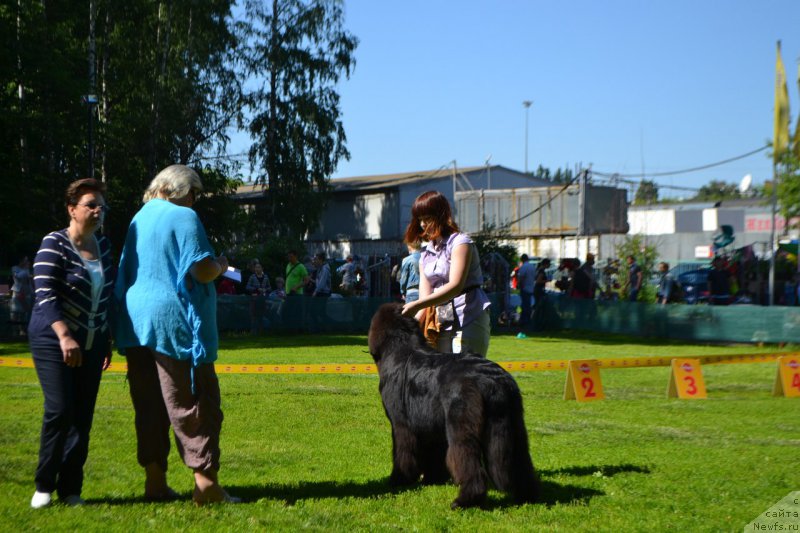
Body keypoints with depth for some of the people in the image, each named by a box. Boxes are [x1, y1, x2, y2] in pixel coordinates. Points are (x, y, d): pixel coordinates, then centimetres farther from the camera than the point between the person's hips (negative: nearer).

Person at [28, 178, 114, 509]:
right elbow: (45, 295, -20)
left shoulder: (103, 246, 10)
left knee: (83, 416, 2)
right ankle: (44, 486, 1)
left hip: (90, 345, 6)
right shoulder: (54, 245, -10)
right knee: (60, 410, -14)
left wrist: (107, 341, 17)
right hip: (53, 341, -6)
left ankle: (70, 490, 9)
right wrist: (64, 337, -32)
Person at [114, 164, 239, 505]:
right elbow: (202, 270, -16)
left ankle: (155, 482, 13)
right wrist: (220, 267, 4)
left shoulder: (139, 218, 16)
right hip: (175, 323, -7)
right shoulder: (183, 217, -8)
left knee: (149, 405, 10)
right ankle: (205, 482, -5)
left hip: (136, 323, 8)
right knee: (194, 404, -4)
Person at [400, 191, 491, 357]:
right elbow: (425, 295, 9)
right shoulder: (426, 254, 15)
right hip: (442, 323, 6)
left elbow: (455, 286, -20)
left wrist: (417, 305, -28)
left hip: (469, 319, -6)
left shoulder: (460, 242, -6)